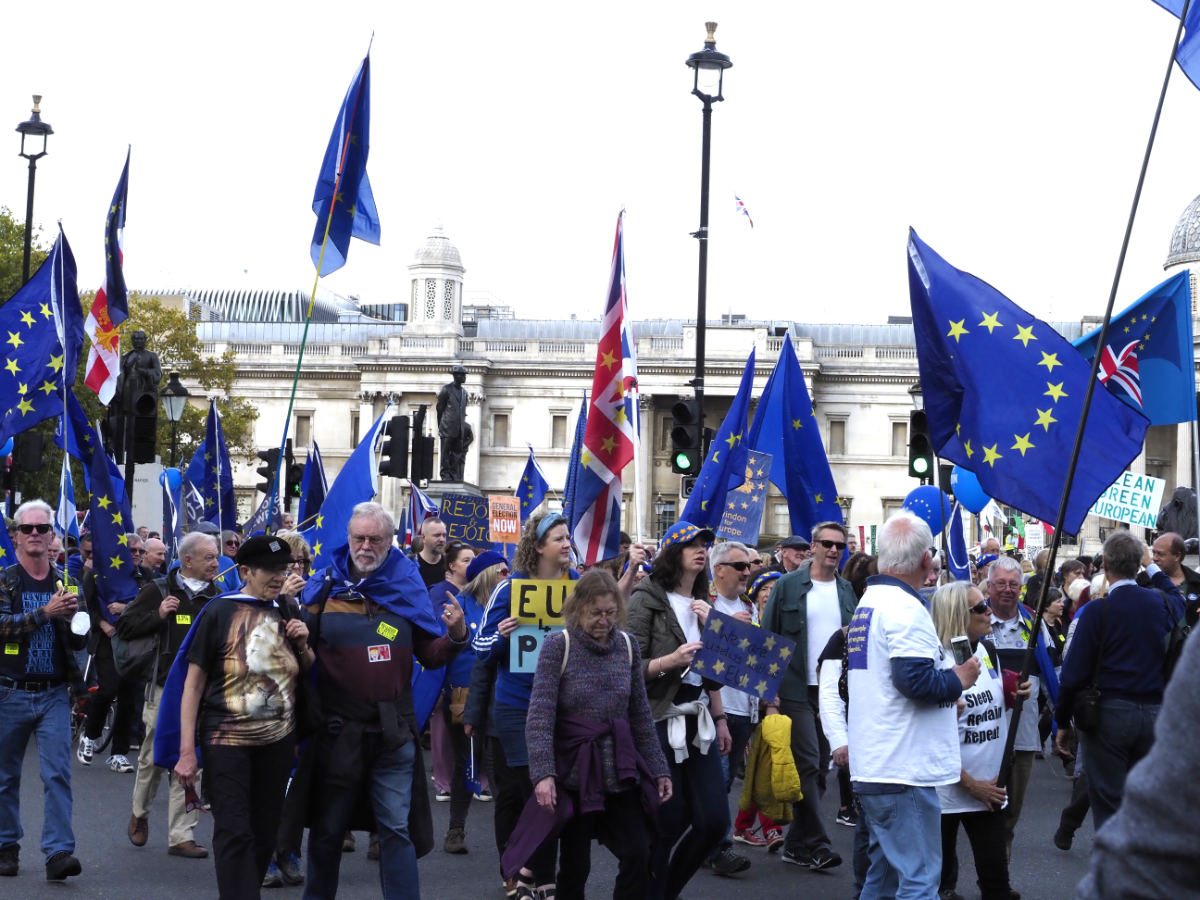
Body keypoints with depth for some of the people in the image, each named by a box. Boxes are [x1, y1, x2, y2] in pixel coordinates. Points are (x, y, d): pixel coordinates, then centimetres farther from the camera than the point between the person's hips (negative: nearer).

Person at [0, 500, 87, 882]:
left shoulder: (64, 583, 7)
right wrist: (44, 612, -24)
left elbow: (80, 642, 9)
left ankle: (58, 851, -12)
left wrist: (73, 617, -12)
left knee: (57, 773, -9)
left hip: (54, 695, 1)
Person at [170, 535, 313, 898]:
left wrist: (303, 645, -3)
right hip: (226, 739, -5)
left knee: (264, 834, 11)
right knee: (234, 834, -9)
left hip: (277, 740, 5)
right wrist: (187, 751, -12)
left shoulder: (289, 615, 8)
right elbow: (194, 683, -7)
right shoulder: (219, 612, -7)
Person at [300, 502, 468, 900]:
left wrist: (455, 636, -14)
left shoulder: (407, 587, 2)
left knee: (397, 829, 4)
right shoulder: (324, 586, 0)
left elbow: (430, 655, 6)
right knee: (327, 830, 13)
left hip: (394, 731, 0)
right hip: (337, 729, 0)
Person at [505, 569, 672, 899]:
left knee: (638, 856, -1)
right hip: (574, 773, -4)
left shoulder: (627, 646, 5)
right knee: (575, 864, 5)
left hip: (621, 771, 4)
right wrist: (543, 773, -24)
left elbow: (641, 715, 10)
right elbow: (540, 716, -15)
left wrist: (658, 769, 5)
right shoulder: (558, 645, -8)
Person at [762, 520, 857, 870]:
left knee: (820, 766, 8)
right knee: (808, 764, -10)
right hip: (798, 690, -4)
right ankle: (816, 844, -4)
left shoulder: (847, 591, 10)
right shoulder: (788, 586, -2)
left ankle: (796, 844, 18)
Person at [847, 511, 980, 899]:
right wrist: (958, 680, -9)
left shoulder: (868, 603, 15)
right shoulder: (906, 608, -16)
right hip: (904, 770, -10)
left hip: (872, 768, 10)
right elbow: (915, 680, -25)